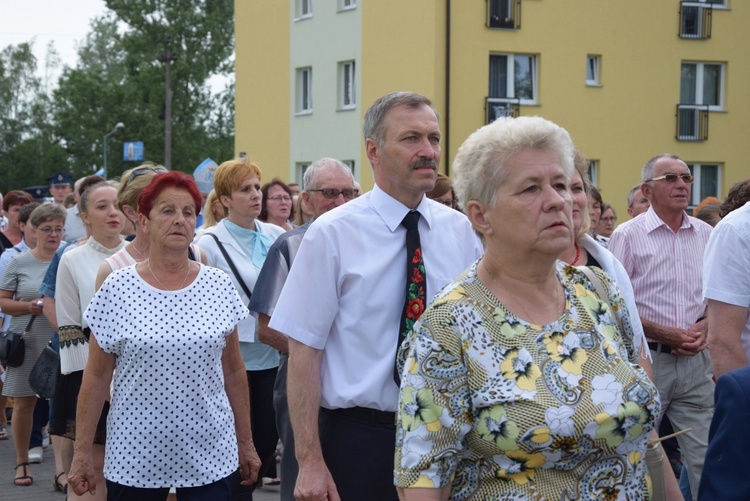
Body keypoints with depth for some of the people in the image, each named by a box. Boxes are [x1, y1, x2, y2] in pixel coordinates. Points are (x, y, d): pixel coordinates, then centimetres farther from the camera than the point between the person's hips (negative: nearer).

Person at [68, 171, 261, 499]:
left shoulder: (218, 286, 3)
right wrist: (83, 453, -1)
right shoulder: (117, 289, -3)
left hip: (209, 454, 1)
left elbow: (233, 370, 9)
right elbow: (96, 377, 0)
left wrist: (246, 443, 10)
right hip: (135, 456, -1)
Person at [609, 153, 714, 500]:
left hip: (695, 360, 3)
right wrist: (665, 334, -12)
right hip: (646, 357, -3)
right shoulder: (628, 235, -4)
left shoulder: (705, 234, 9)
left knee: (705, 457, 1)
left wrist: (704, 326, -2)